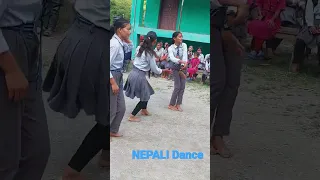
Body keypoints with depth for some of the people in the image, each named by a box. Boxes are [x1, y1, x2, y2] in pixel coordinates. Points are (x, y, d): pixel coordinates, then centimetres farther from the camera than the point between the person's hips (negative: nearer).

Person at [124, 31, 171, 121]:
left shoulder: (139, 48, 6)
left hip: (133, 73, 8)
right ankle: (132, 116, 7)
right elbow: (154, 69, -8)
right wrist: (164, 70, 9)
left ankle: (144, 110, 42)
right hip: (139, 76, -8)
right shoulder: (150, 53, -14)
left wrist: (155, 58, 19)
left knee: (147, 92, 25)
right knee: (145, 97, 7)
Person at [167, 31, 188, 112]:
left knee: (182, 86, 2)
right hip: (175, 68, -4)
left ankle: (178, 104, 13)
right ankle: (171, 104, 7)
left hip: (182, 67, 4)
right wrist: (181, 61, -51)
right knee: (177, 86, -6)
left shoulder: (184, 45, -6)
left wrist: (184, 64, -39)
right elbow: (172, 58, -32)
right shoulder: (170, 48, -13)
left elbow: (185, 55, -21)